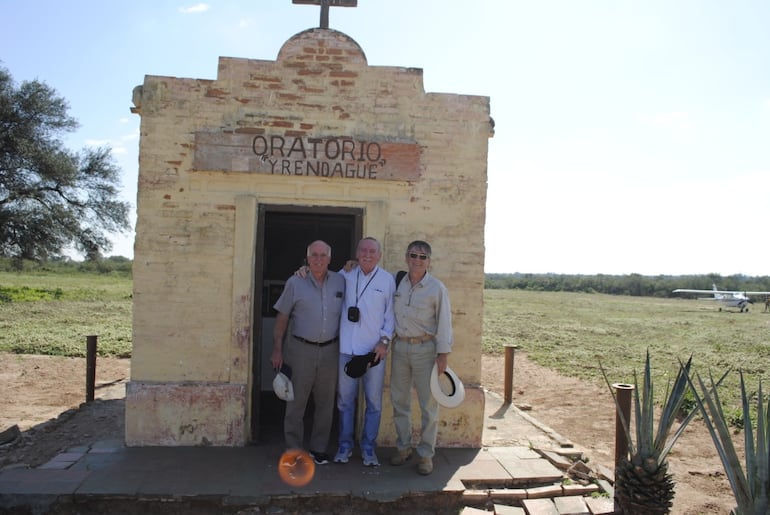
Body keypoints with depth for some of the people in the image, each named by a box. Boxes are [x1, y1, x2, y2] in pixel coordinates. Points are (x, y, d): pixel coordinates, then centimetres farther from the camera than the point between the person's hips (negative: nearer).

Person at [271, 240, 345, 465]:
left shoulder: (340, 281, 2)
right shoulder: (295, 283, -5)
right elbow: (282, 318, -1)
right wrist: (277, 350, -2)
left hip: (330, 350, 3)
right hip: (301, 349, -2)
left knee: (325, 402, 11)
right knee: (297, 402, 5)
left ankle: (319, 448, 26)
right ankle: (294, 449, 19)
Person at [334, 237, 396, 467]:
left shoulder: (387, 280, 0)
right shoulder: (345, 275, 5)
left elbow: (390, 314, 2)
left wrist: (384, 341, -7)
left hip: (374, 350, -1)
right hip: (347, 348, 2)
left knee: (374, 402, 6)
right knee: (345, 400, 11)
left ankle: (368, 447, 23)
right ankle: (345, 445, 27)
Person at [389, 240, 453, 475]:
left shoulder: (437, 288, -7)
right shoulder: (397, 283, 4)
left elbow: (444, 322, -7)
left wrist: (443, 354, -10)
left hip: (425, 348, -4)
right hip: (400, 347, 4)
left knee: (428, 404, 2)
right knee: (399, 401, 12)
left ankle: (426, 454, 15)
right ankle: (403, 447, 27)